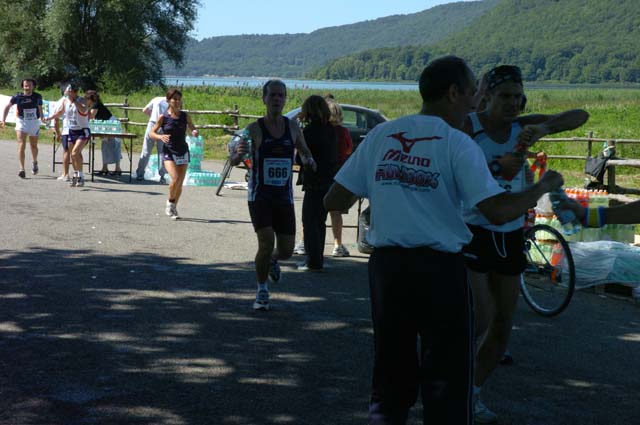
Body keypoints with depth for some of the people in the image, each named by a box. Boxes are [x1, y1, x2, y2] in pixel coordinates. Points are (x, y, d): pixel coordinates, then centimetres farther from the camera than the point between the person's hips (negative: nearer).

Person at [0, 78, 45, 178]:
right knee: (21, 146, -13)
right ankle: (21, 169, -18)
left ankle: (35, 162, 44)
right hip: (21, 122, -2)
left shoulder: (37, 97, -3)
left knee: (33, 146, 15)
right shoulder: (18, 97, -9)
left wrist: (42, 117, 0)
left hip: (34, 122, 2)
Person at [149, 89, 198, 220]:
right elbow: (151, 133, -1)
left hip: (183, 152, 3)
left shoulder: (185, 116, 1)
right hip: (168, 152, -3)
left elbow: (193, 129, 11)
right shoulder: (163, 117, -5)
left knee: (180, 183, 5)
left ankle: (173, 208, 25)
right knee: (175, 179, -21)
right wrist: (160, 137, -22)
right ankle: (170, 202, 5)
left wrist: (195, 132, -13)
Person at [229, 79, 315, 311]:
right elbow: (233, 161, -10)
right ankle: (262, 291, 3)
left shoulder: (293, 127, 4)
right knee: (266, 242, -18)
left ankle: (272, 260, 42)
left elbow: (304, 151, 20)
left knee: (286, 250, 3)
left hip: (284, 197, 4)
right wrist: (238, 153, -34)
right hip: (259, 197, -3)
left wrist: (308, 159, -4)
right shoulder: (254, 129, -7)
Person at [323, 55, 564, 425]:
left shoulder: (379, 136, 6)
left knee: (390, 377, 17)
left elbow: (334, 201, 6)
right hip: (440, 269, -5)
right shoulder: (457, 144, -7)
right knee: (446, 382, 7)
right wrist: (544, 187, 1)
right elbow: (498, 211, -15)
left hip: (386, 265, 5)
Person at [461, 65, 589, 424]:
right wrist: (497, 169, -35)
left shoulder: (523, 125, 1)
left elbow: (580, 116, -7)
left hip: (511, 235, 5)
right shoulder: (468, 126, -9)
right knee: (480, 320, -13)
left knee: (503, 326, 9)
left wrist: (544, 128, -26)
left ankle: (474, 395, 27)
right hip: (473, 232, -5)